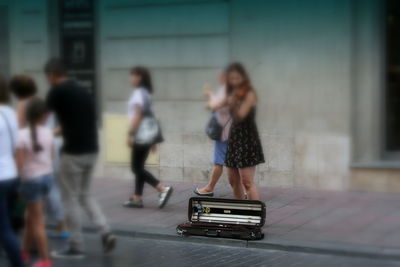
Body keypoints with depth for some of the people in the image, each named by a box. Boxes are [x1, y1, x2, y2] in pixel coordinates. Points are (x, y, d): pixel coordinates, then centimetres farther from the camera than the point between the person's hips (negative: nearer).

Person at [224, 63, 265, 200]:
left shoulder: (249, 94, -9)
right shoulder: (233, 93, 14)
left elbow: (241, 115, -20)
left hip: (247, 139, -8)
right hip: (234, 137, 8)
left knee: (247, 182, -15)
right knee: (233, 181, 12)